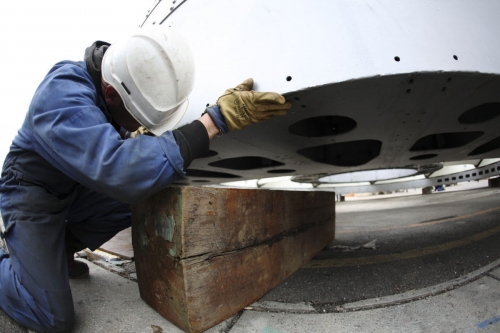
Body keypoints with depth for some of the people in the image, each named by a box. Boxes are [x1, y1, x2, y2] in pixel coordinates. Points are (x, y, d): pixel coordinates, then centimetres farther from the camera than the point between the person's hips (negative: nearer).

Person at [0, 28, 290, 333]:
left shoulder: (130, 83, -12)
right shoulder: (62, 96, -35)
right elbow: (123, 173, -49)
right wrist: (217, 118, -49)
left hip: (76, 189, 7)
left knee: (151, 197, -18)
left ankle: (63, 245, 6)